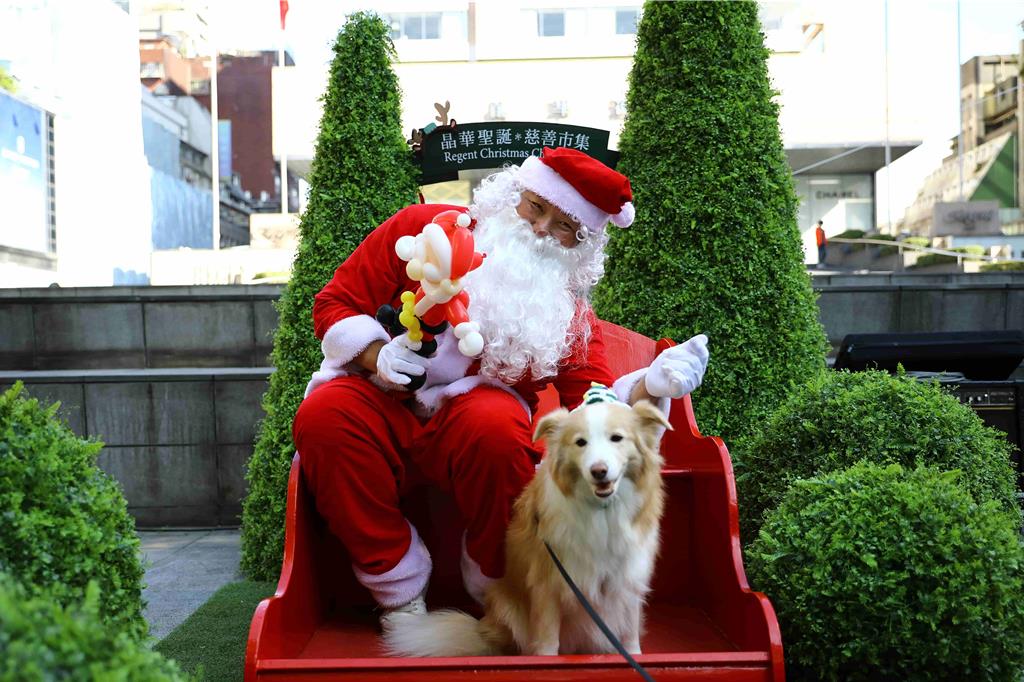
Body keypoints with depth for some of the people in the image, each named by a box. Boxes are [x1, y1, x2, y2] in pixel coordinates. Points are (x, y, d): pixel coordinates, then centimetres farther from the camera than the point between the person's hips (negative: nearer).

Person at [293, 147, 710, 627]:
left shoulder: (568, 309, 7)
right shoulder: (424, 229, 2)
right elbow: (335, 303, 4)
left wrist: (650, 385, -23)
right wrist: (376, 355, -16)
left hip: (483, 422, 0)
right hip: (384, 403, 1)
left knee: (495, 424, -36)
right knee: (324, 413, -32)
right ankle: (400, 597, -14)